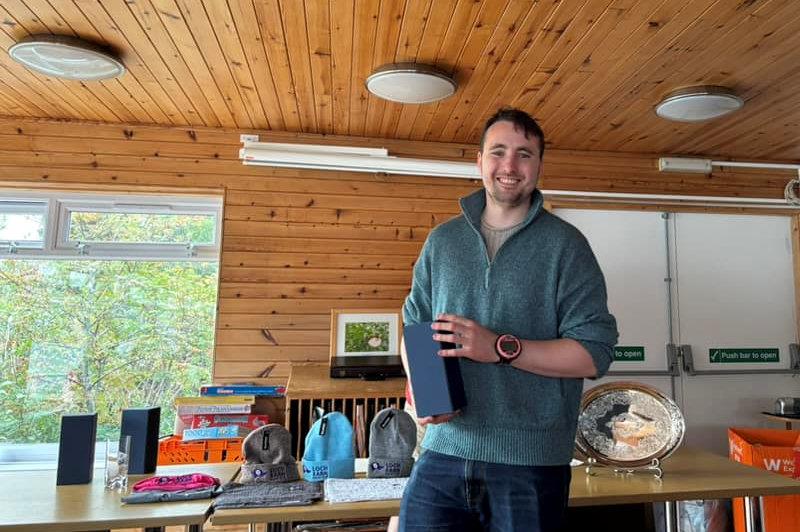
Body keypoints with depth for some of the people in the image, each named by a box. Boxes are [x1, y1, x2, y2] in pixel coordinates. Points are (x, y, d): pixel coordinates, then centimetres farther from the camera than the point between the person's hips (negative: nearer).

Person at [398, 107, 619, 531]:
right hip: (443, 453, 3)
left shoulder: (565, 245, -2)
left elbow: (594, 352, -8)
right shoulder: (442, 240, 8)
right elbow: (413, 328, 13)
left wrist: (501, 348, -19)